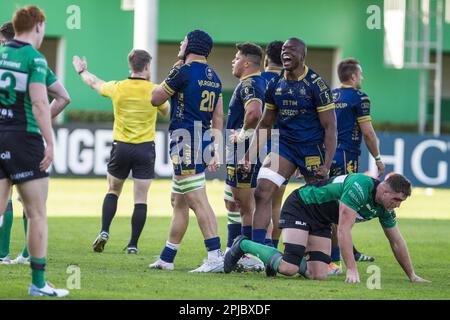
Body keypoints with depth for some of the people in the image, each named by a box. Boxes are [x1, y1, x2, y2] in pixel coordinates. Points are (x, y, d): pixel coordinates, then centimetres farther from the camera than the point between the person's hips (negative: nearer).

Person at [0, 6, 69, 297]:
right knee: (37, 215, 3)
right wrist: (50, 142, -14)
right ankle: (38, 283, 4)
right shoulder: (34, 58, -9)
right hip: (24, 139, -6)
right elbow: (39, 103, -16)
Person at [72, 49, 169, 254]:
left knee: (113, 191, 20)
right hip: (145, 149, -2)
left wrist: (82, 71, 38)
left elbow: (95, 83, 18)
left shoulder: (118, 88, -3)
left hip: (121, 147, 2)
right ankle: (133, 245, -1)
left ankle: (104, 232, 4)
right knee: (140, 199, 2)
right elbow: (166, 112, 13)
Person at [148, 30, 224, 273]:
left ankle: (215, 257, -21)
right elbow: (218, 119, 16)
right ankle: (166, 258, 23)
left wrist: (172, 73, 14)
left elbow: (155, 99, 2)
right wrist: (214, 150, 17)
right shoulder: (214, 77, 15)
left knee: (197, 200, -13)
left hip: (185, 138, -9)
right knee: (178, 201, 17)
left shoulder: (183, 71, -9)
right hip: (204, 139, 9)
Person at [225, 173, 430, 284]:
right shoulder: (360, 187, -31)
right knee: (289, 269, -22)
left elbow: (396, 242, 9)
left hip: (322, 221, 8)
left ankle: (276, 261, 18)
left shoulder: (385, 208, -5)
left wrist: (412, 276, 11)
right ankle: (243, 245, 1)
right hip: (299, 207, -8)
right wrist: (352, 270, -37)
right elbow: (344, 230, -34)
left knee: (318, 275, -9)